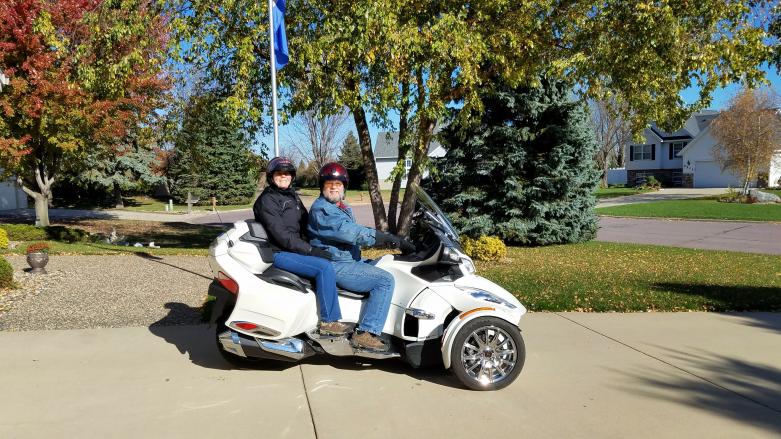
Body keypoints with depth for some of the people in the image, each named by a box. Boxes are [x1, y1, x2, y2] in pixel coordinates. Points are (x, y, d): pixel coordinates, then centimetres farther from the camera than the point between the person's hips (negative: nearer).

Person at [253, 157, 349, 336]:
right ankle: (328, 321, -17)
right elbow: (280, 234, -21)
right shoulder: (267, 201, -12)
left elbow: (305, 224, 18)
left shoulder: (292, 196, 15)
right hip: (279, 253, -10)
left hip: (295, 248, 10)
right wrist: (309, 250, -24)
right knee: (325, 267, -25)